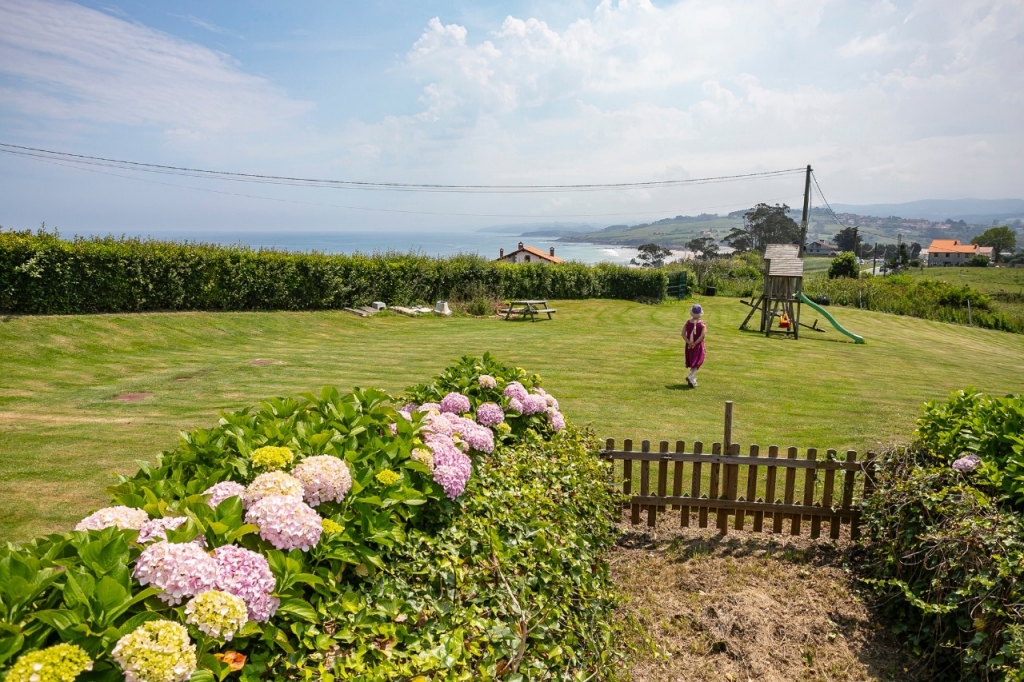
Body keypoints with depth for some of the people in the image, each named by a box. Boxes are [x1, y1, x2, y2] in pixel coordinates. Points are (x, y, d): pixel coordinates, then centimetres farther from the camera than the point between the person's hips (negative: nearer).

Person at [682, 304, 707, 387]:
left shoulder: (687, 323, -1)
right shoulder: (702, 324, -10)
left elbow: (683, 334, -7)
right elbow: (703, 335, -20)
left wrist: (689, 342, -10)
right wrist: (695, 343, -16)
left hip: (689, 345, 4)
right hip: (698, 346, -4)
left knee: (692, 362, 15)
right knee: (697, 362, -1)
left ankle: (693, 380, 23)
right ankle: (690, 376, -23)